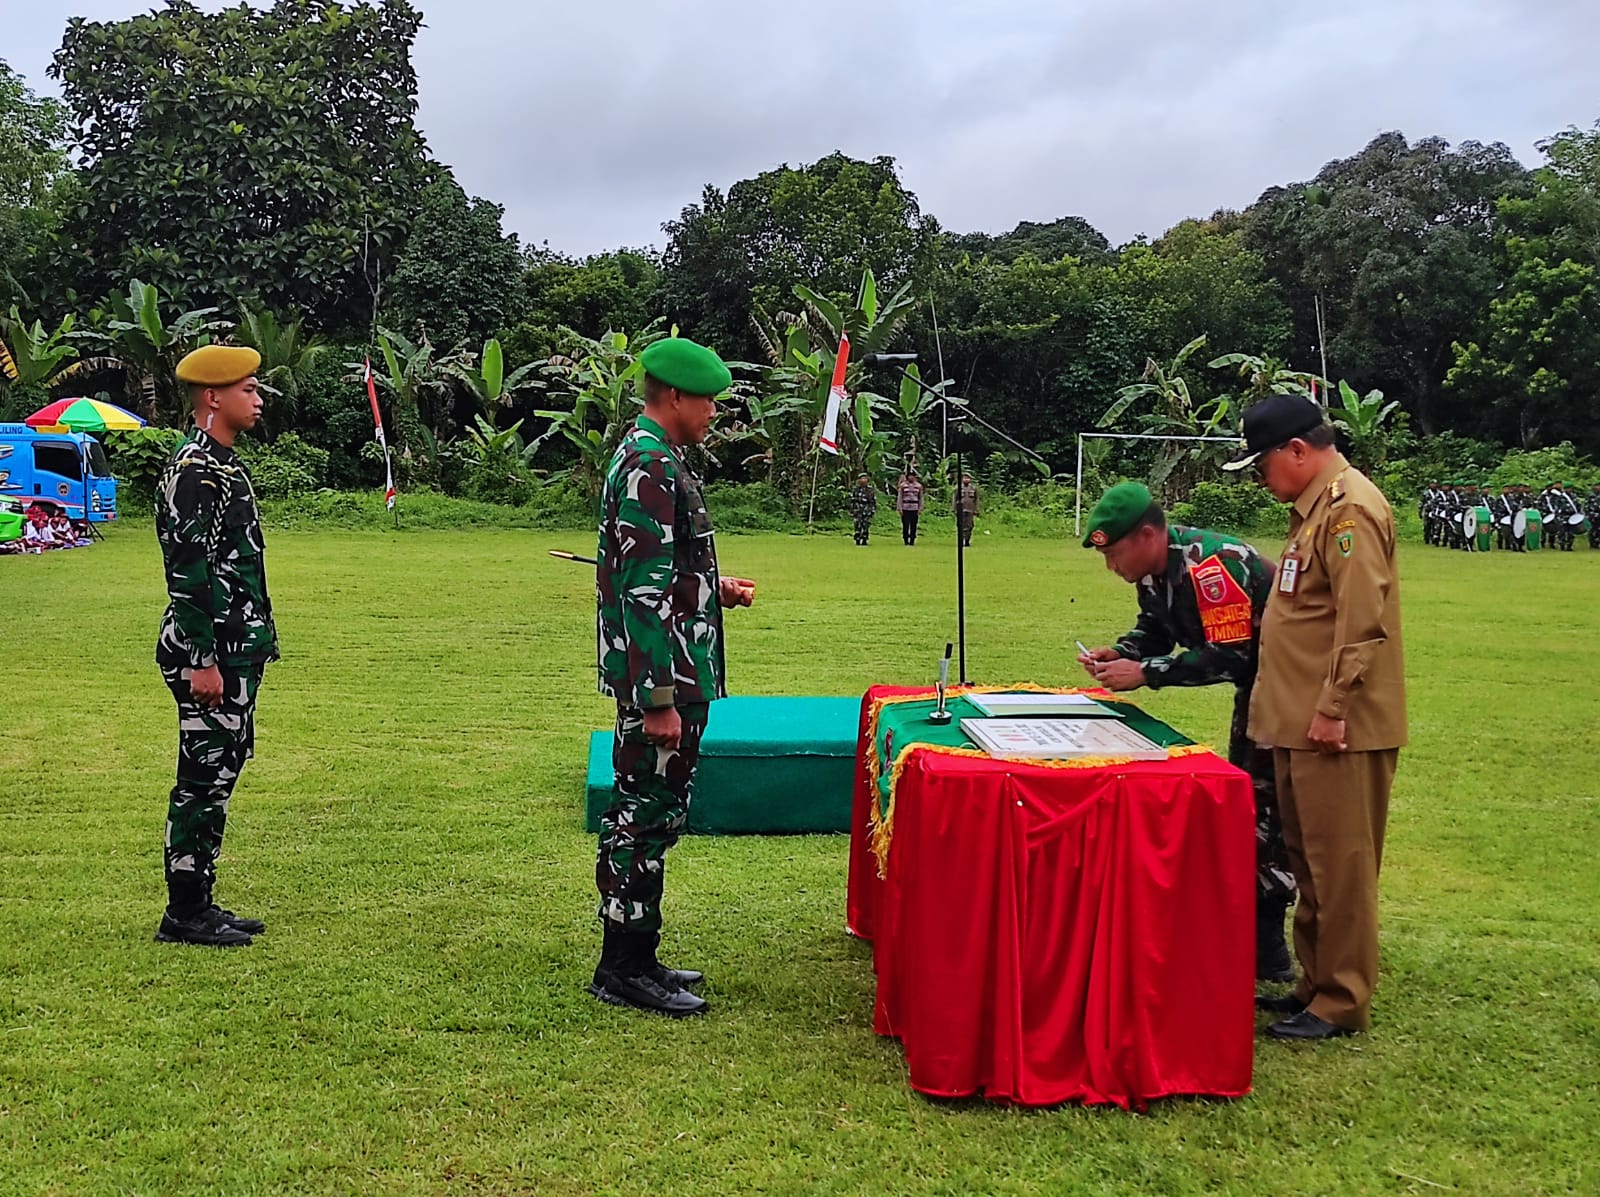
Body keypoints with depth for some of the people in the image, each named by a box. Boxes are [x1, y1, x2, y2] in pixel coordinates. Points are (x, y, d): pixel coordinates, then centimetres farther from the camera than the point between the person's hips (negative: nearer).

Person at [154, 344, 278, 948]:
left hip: (238, 649, 10)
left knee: (219, 774, 14)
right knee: (203, 779, -2)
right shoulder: (195, 471, -15)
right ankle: (184, 915, 7)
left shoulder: (224, 464, 16)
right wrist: (201, 661, -23)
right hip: (212, 653, -10)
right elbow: (187, 572, -21)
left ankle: (199, 903, 24)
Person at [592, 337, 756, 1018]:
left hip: (670, 676, 11)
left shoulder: (647, 458, 16)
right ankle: (623, 970, 9)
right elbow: (645, 592, -23)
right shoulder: (651, 469, -18)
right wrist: (658, 700, -23)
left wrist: (718, 589, 14)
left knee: (650, 815, 16)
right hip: (661, 679, -11)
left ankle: (635, 956, 26)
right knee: (645, 816, -2)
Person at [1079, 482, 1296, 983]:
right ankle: (1241, 926, 27)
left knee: (1267, 812, -9)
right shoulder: (1153, 568, 0)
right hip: (1256, 684, 10)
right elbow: (1155, 629, 12)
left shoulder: (1210, 566, -31)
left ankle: (1265, 954, 0)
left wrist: (1145, 673, -29)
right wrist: (1119, 653, -9)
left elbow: (1230, 656, -32)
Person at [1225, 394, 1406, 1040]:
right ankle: (1316, 984, 27)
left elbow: (1363, 621, -22)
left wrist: (1333, 709, -21)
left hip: (1338, 729, -10)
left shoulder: (1350, 509, -16)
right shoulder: (1315, 507, 16)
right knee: (1310, 861, 16)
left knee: (1340, 865, -1)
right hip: (1303, 724, 10)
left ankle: (1342, 1002, 9)